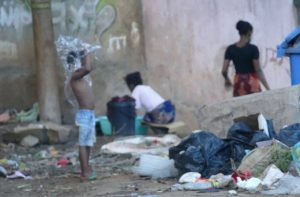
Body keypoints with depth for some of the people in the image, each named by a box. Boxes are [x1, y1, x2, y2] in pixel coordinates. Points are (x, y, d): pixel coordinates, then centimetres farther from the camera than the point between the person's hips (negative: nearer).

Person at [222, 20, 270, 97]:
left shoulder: (230, 49, 1)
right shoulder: (253, 49, -9)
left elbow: (224, 71, 0)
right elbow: (258, 70, -11)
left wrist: (227, 80, 21)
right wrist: (268, 88, -8)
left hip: (238, 82, 4)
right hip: (251, 82, -4)